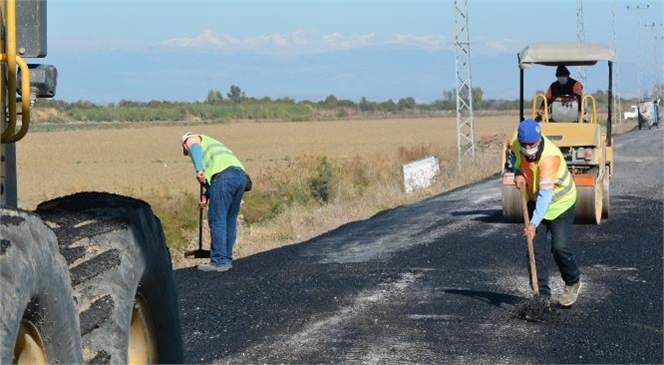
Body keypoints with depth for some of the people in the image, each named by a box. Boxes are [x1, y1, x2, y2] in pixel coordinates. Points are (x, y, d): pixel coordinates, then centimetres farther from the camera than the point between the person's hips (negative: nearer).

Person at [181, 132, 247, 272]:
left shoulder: (192, 140, 21)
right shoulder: (211, 144, 41)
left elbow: (196, 149, -7)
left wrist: (199, 170, -20)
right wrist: (206, 195, 17)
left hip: (225, 174, -8)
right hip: (241, 175, 8)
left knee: (217, 221, -4)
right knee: (230, 221, 15)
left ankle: (219, 262, -4)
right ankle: (227, 260, 20)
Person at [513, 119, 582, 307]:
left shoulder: (550, 156, -36)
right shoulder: (517, 143, -17)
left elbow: (546, 194, -40)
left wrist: (534, 223, -48)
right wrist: (518, 173, -12)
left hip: (560, 201, -6)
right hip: (535, 200, 6)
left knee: (560, 247, -12)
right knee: (535, 248, -2)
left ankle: (573, 283, 16)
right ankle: (542, 295, 4)